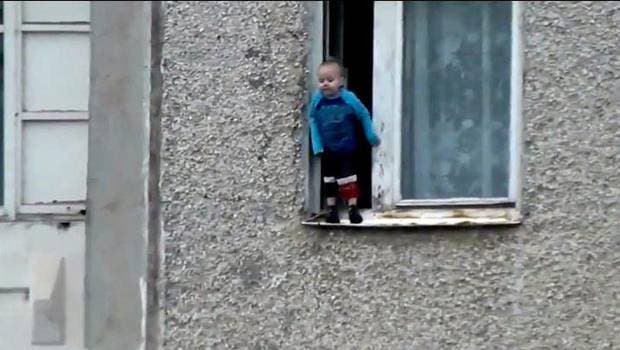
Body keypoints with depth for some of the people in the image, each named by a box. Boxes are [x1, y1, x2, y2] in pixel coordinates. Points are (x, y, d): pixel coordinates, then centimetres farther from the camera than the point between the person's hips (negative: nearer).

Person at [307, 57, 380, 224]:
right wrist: (317, 146, -4)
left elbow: (364, 115, -5)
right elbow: (313, 121, -3)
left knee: (347, 177, 0)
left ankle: (353, 208, 10)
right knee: (328, 178, 12)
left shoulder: (349, 98, -19)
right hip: (326, 149, 3)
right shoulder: (317, 100, -14)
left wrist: (371, 137, 2)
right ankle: (331, 209, 21)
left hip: (346, 147, -2)